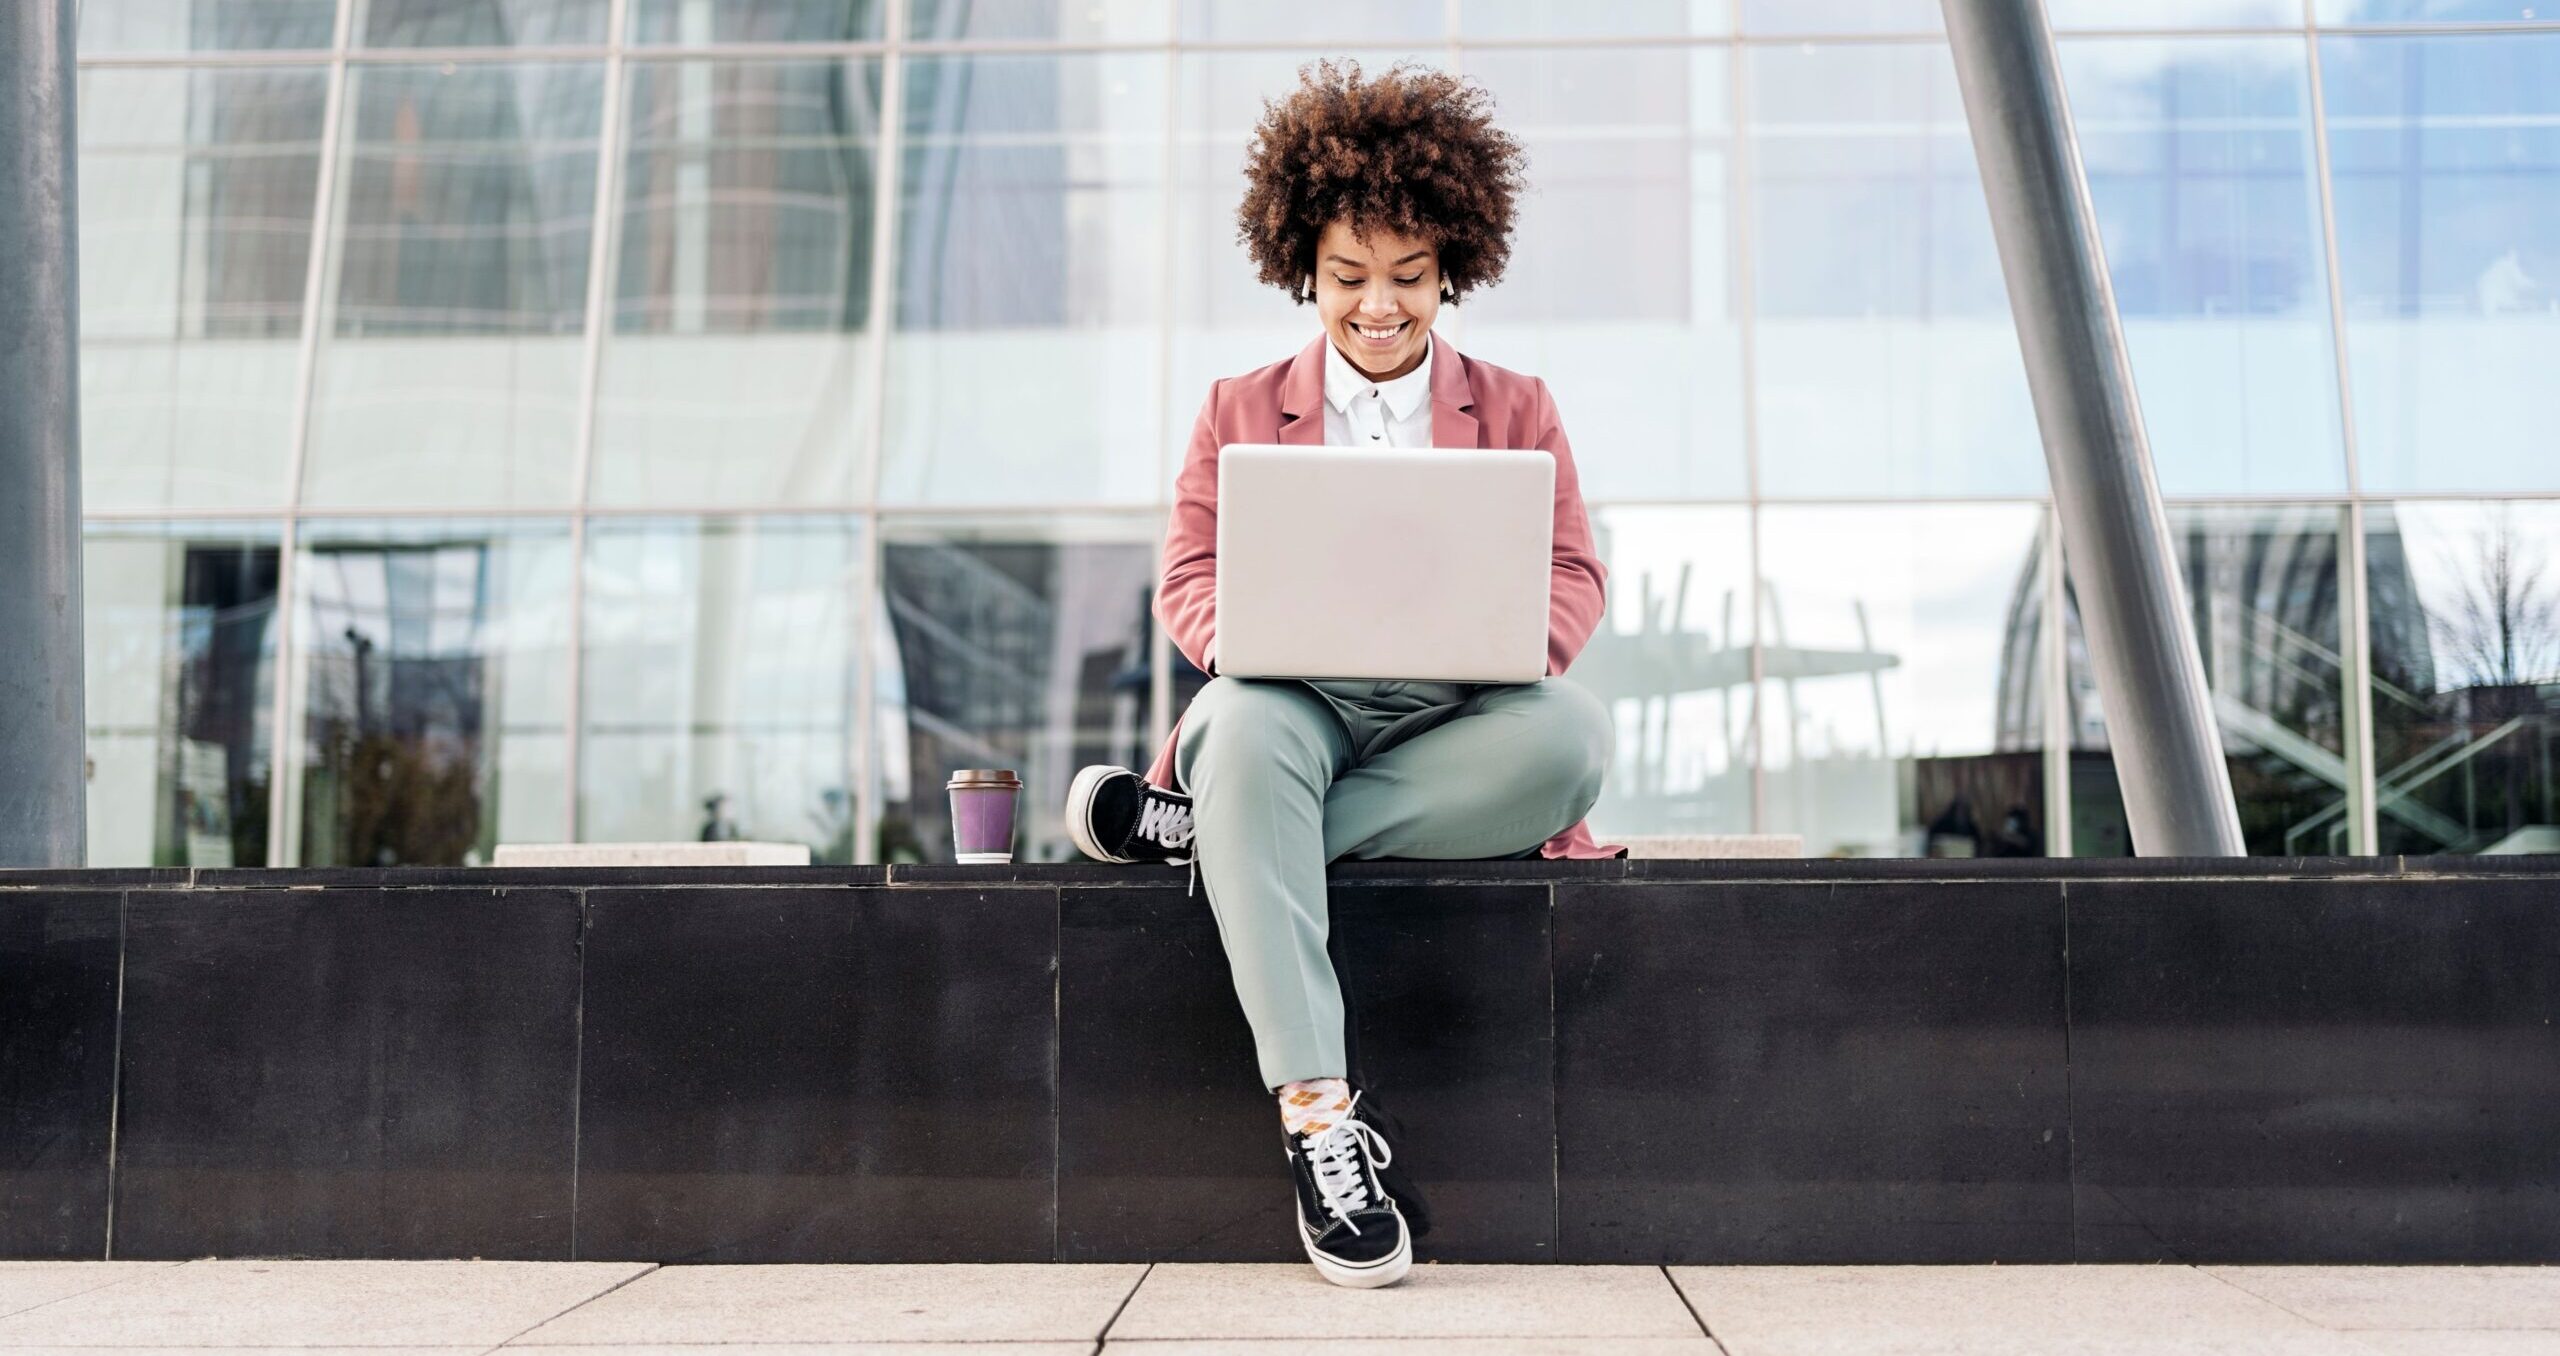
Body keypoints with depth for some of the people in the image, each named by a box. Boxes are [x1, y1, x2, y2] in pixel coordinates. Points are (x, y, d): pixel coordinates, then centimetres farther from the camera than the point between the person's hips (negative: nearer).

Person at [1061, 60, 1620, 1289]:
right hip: (1295, 703, -1)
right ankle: (1318, 1114, -40)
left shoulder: (1515, 411, 18)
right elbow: (1187, 579, 8)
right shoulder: (1240, 412, 17)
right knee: (1240, 718, -38)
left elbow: (1575, 575, 8)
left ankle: (1195, 827, -29)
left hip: (1453, 716, 1)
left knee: (1574, 731, -34)